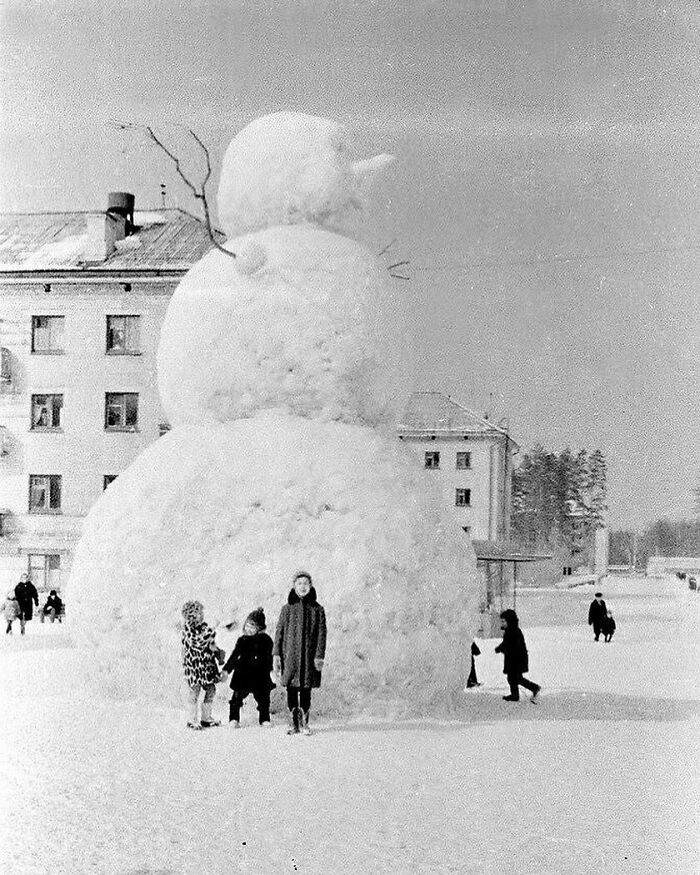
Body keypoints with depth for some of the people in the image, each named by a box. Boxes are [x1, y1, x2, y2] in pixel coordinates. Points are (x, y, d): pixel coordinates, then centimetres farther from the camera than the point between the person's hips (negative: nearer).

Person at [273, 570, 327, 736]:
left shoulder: (317, 610, 6)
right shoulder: (287, 609, 7)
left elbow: (321, 634, 2)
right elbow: (279, 632, 6)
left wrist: (319, 656, -7)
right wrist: (276, 654, -2)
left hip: (309, 656, -1)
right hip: (290, 655, 1)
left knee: (306, 691, 2)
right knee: (291, 691, 2)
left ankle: (304, 723, 10)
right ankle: (293, 723, 9)